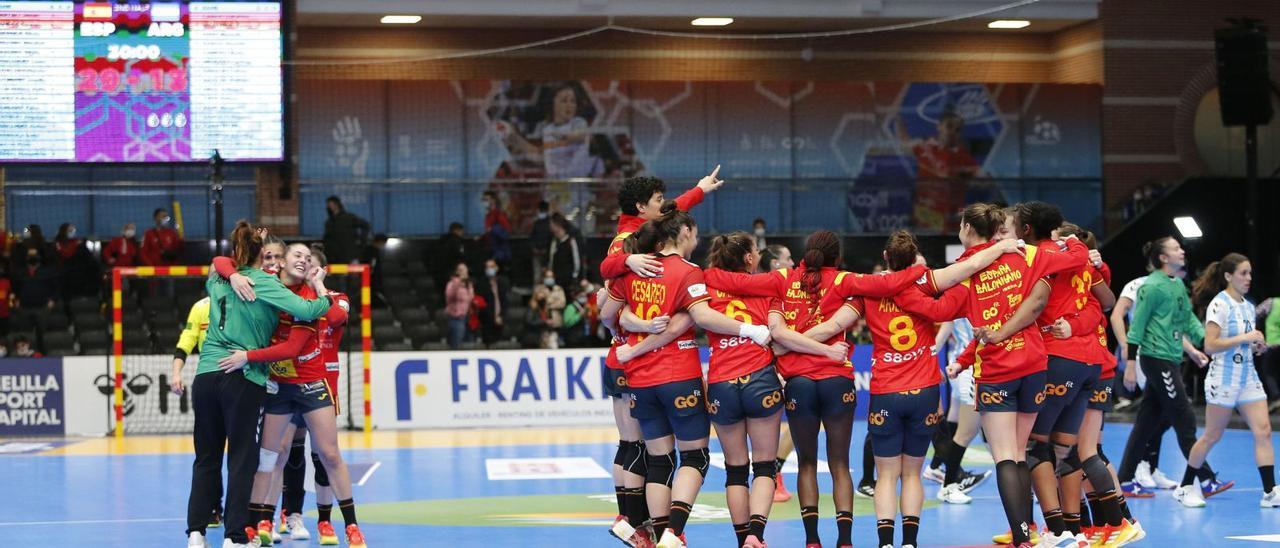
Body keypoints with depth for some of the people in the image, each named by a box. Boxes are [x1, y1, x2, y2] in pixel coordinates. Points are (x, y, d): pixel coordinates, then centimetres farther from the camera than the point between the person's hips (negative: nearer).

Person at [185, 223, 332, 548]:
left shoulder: (218, 281, 14)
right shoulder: (264, 283, -2)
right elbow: (306, 311, -11)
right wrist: (319, 286, 5)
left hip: (206, 375, 5)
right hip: (242, 378, -5)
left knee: (207, 458, 10)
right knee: (241, 459, -1)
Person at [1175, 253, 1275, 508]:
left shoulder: (1248, 306, 12)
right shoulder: (1220, 304, -12)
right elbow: (1210, 345, -20)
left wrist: (1256, 344, 4)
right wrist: (1243, 338, -21)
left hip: (1248, 376, 7)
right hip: (1224, 378, -7)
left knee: (1263, 431, -4)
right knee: (1212, 436, 1)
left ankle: (1270, 492, -5)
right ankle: (1186, 487, 16)